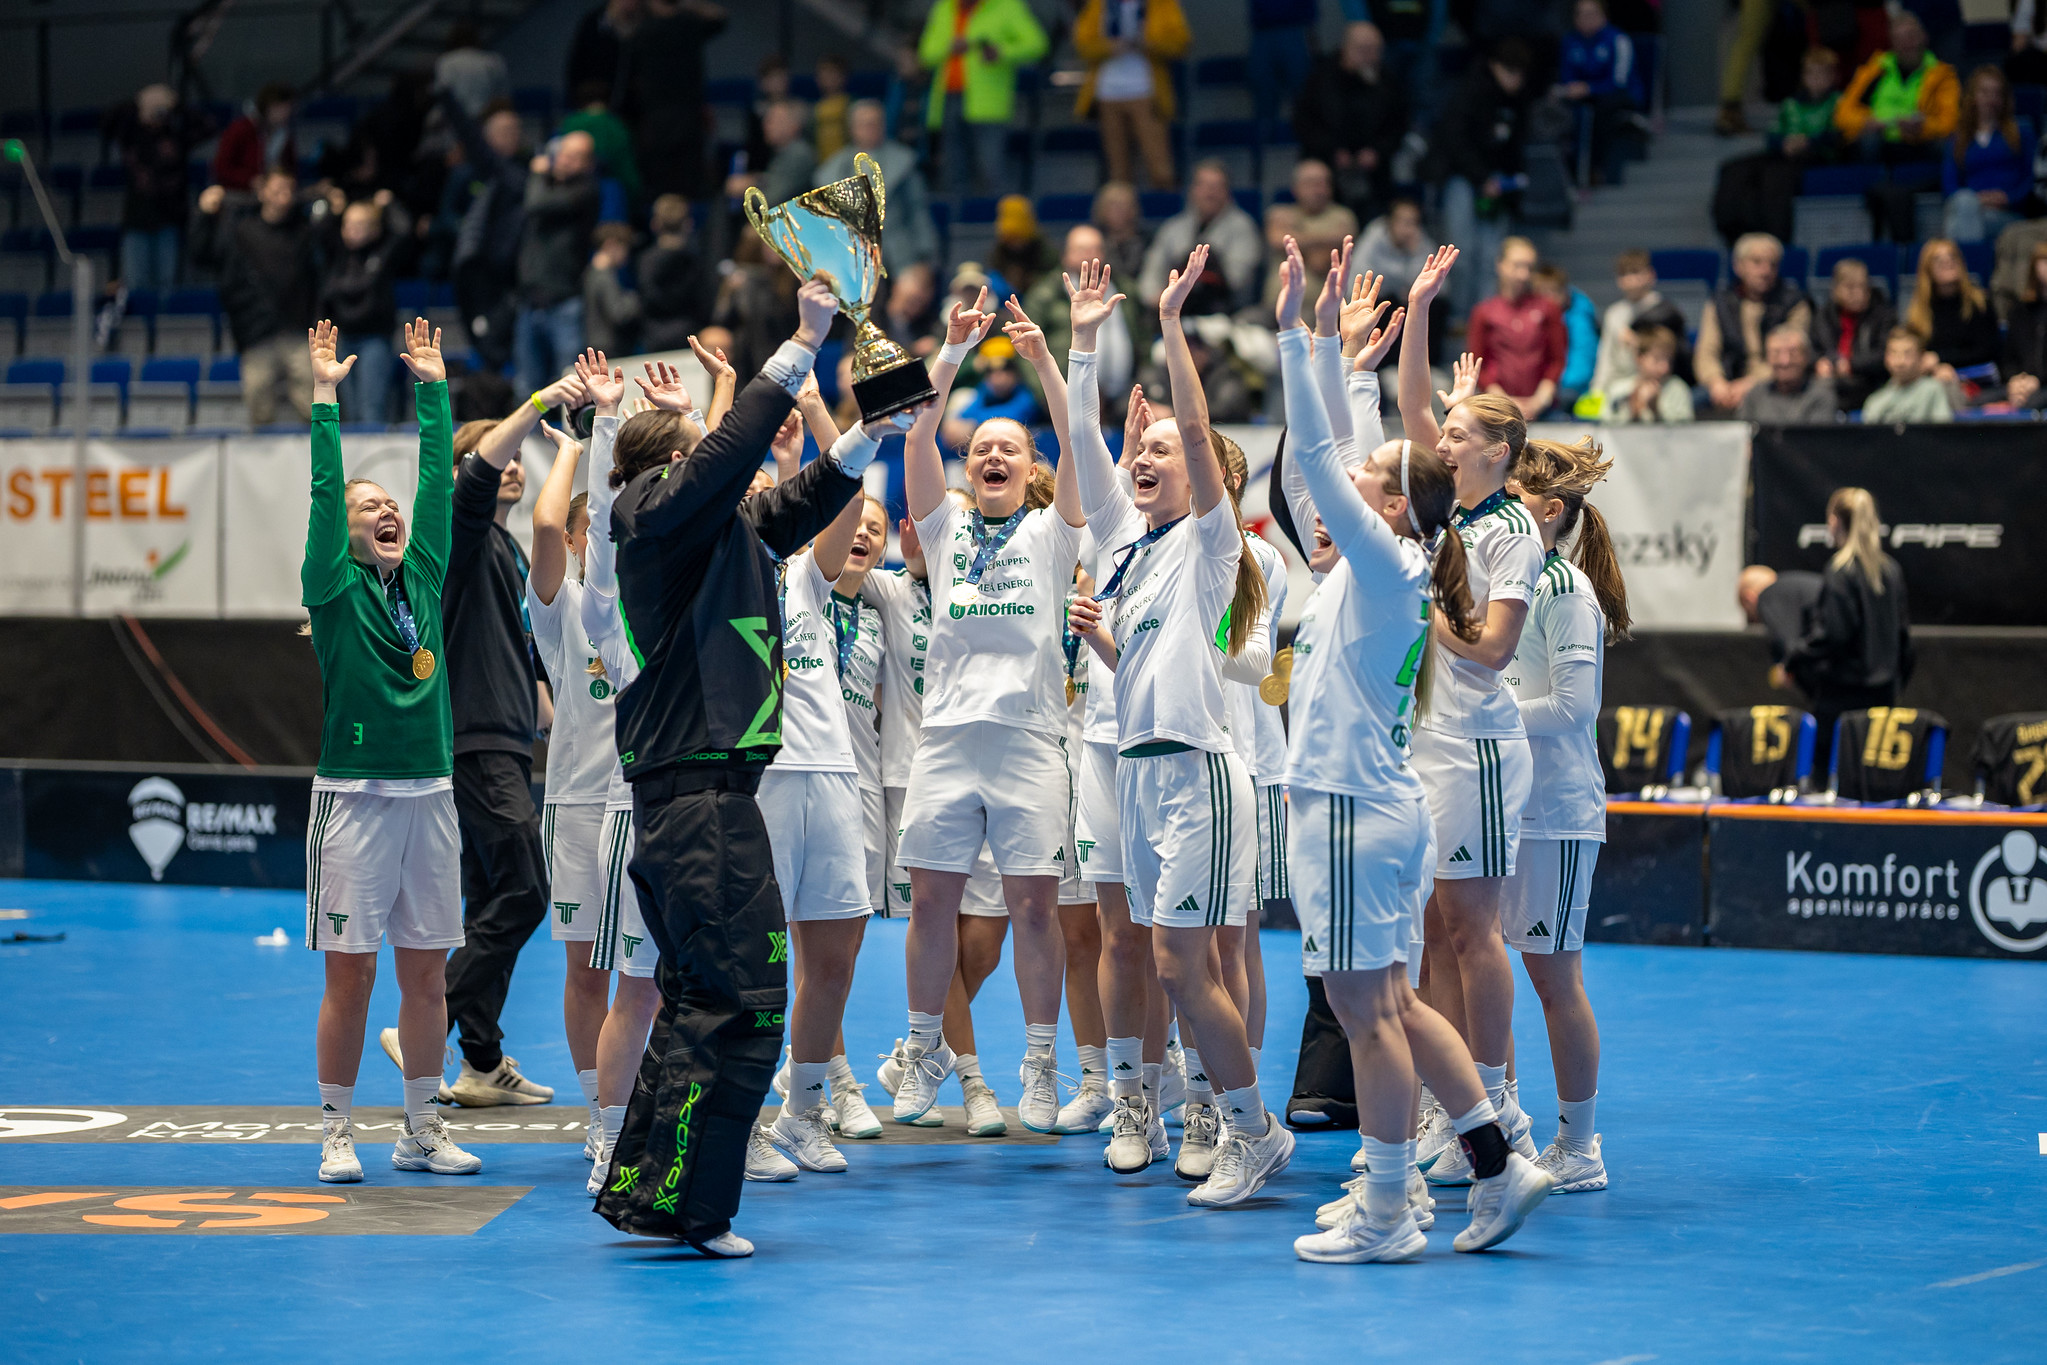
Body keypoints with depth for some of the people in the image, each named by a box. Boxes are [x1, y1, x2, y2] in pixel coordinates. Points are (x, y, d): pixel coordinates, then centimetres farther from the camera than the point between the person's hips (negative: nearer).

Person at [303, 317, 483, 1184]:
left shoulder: (423, 575, 11)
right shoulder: (334, 587, -1)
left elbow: (438, 480, 10)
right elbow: (324, 492, -9)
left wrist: (433, 388, 10)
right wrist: (324, 397, -12)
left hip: (429, 790, 4)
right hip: (355, 794, -4)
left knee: (425, 972, 7)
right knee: (352, 973, -2)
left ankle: (422, 1130, 15)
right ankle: (337, 1134, 5)